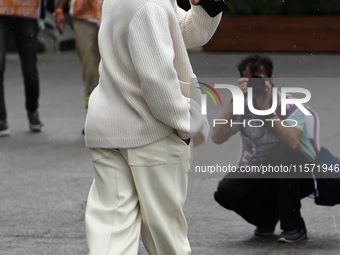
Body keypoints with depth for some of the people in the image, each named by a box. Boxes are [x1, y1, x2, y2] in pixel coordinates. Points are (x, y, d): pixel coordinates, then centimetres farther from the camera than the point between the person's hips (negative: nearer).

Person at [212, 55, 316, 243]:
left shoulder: (289, 106, -16)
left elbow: (293, 143, -36)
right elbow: (217, 138, -23)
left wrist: (267, 109, -38)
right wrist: (235, 103, -32)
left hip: (298, 176, -3)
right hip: (258, 174, 3)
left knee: (280, 152, -36)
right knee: (225, 191, -24)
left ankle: (294, 227, -20)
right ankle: (267, 218, 10)